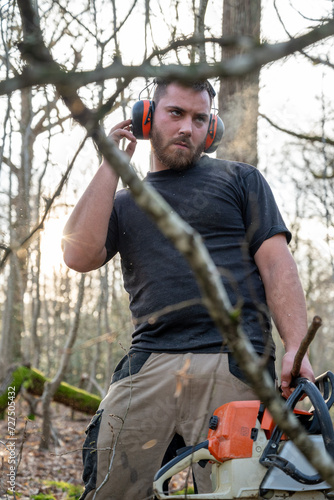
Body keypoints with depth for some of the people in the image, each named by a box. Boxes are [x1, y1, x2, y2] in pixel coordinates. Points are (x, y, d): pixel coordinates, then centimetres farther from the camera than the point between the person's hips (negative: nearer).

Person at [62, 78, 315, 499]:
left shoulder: (239, 180, 16)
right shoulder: (123, 202, 22)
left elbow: (276, 264, 6)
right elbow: (79, 255, 2)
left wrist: (296, 349, -8)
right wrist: (111, 166, 7)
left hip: (232, 363, -2)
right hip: (149, 365, 2)